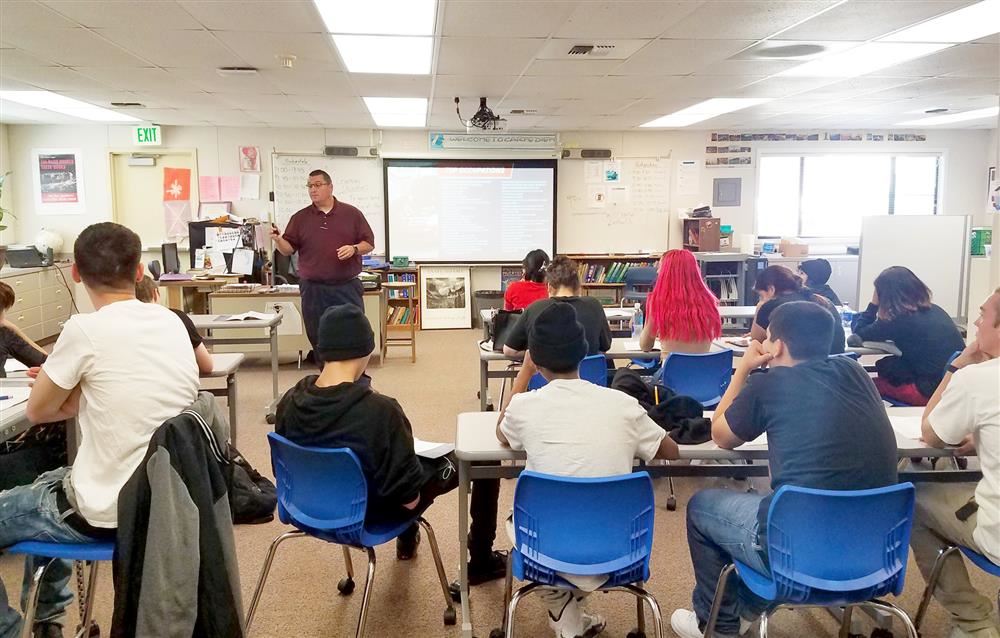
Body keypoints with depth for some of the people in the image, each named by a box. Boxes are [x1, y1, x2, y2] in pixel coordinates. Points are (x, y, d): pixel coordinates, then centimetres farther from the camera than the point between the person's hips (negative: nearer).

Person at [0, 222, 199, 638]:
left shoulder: (85, 329, -20)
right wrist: (78, 385, 4)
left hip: (108, 512, -7)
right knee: (51, 482, 34)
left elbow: (38, 411, -4)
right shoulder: (171, 322, 0)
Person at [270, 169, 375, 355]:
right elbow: (288, 250, 5)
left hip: (347, 287, -1)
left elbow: (369, 243, 4)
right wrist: (278, 240, -16)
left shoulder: (351, 213, 5)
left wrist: (354, 249, -15)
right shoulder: (300, 218, 8)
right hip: (314, 290, 2)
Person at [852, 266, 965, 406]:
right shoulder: (934, 310, 8)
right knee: (887, 364, 23)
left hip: (931, 391, -8)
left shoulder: (899, 320, -14)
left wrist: (873, 304, 4)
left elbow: (859, 333, -3)